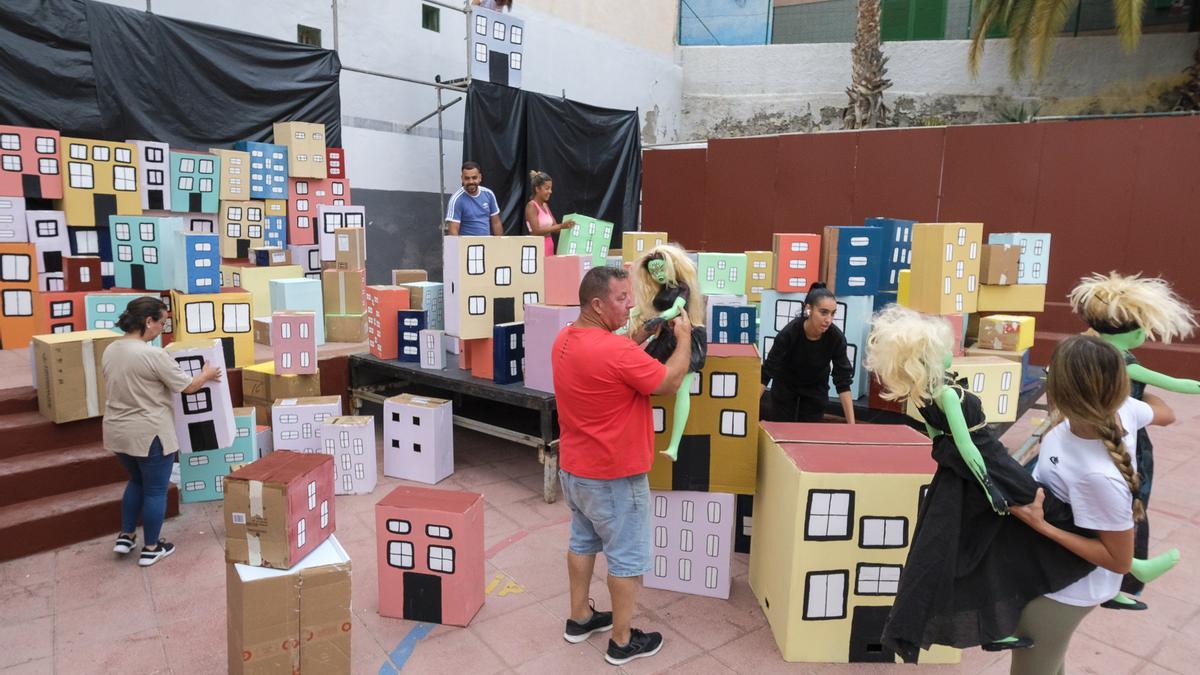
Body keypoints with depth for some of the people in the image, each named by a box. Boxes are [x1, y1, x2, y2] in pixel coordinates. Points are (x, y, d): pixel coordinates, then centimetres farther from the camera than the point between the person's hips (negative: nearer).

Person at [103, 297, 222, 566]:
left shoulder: (110, 351, 3)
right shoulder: (153, 355, -22)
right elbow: (188, 386, -14)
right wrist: (206, 375, 6)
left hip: (117, 432, 8)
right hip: (149, 435, -8)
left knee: (137, 482, 28)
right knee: (155, 490, 8)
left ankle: (125, 536, 33)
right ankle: (151, 548, 19)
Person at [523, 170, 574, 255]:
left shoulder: (545, 205, 14)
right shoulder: (531, 206, -10)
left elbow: (554, 226, 15)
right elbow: (537, 231, -19)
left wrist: (565, 226, -5)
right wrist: (561, 226, -22)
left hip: (549, 246, 8)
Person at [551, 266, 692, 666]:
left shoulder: (564, 341, -1)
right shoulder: (618, 352, -29)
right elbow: (671, 382, -17)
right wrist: (683, 336, -5)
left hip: (574, 468, 9)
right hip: (614, 476, -8)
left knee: (583, 541, 23)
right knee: (627, 556, 9)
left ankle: (580, 618, 39)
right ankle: (623, 642, 24)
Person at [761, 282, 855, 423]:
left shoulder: (836, 338, -28)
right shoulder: (789, 332, -34)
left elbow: (843, 382, -23)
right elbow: (767, 371, -29)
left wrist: (851, 423, -26)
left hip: (816, 387, 2)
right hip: (785, 384, -1)